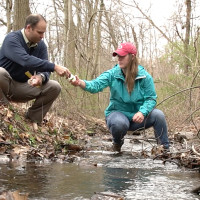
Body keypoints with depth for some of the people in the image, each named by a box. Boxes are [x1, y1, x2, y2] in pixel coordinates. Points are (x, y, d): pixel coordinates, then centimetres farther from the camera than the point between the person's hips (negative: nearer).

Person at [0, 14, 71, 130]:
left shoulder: (41, 45, 0)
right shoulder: (12, 39, -20)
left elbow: (45, 69, -7)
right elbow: (26, 60, -37)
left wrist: (41, 77, -34)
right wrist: (55, 67, -43)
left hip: (23, 87, 6)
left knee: (54, 87, -12)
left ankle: (33, 120, -6)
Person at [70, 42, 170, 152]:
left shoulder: (144, 76, -6)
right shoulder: (112, 74, -8)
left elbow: (151, 98, -9)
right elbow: (96, 85, -22)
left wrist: (142, 112, -29)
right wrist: (81, 83, -43)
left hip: (138, 115, 1)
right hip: (118, 113, -1)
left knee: (158, 114, -25)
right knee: (119, 123, -36)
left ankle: (165, 148, -7)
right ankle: (117, 143, 1)